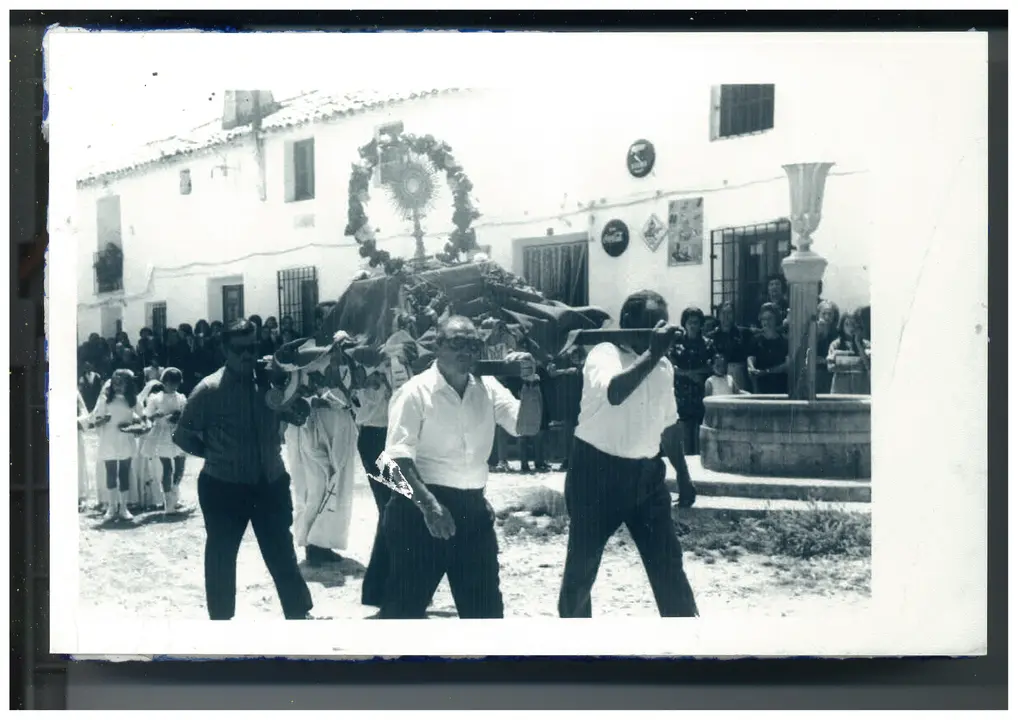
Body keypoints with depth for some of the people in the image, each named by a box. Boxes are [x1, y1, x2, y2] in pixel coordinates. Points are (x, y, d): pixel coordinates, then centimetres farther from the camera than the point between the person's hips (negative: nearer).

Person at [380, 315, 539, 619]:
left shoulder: (488, 388, 9)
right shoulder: (415, 392, -8)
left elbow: (527, 425, 4)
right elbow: (399, 458, -15)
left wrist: (529, 383, -12)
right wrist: (429, 504, -26)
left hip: (473, 507, 6)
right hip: (421, 508, -6)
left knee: (486, 606, 13)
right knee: (406, 602, 0)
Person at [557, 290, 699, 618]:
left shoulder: (663, 366, 8)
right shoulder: (605, 354, -13)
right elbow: (614, 393, -37)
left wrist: (683, 476, 22)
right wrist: (652, 353, -36)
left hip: (646, 473, 5)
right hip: (598, 471, -5)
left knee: (668, 562, 4)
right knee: (582, 563, 7)